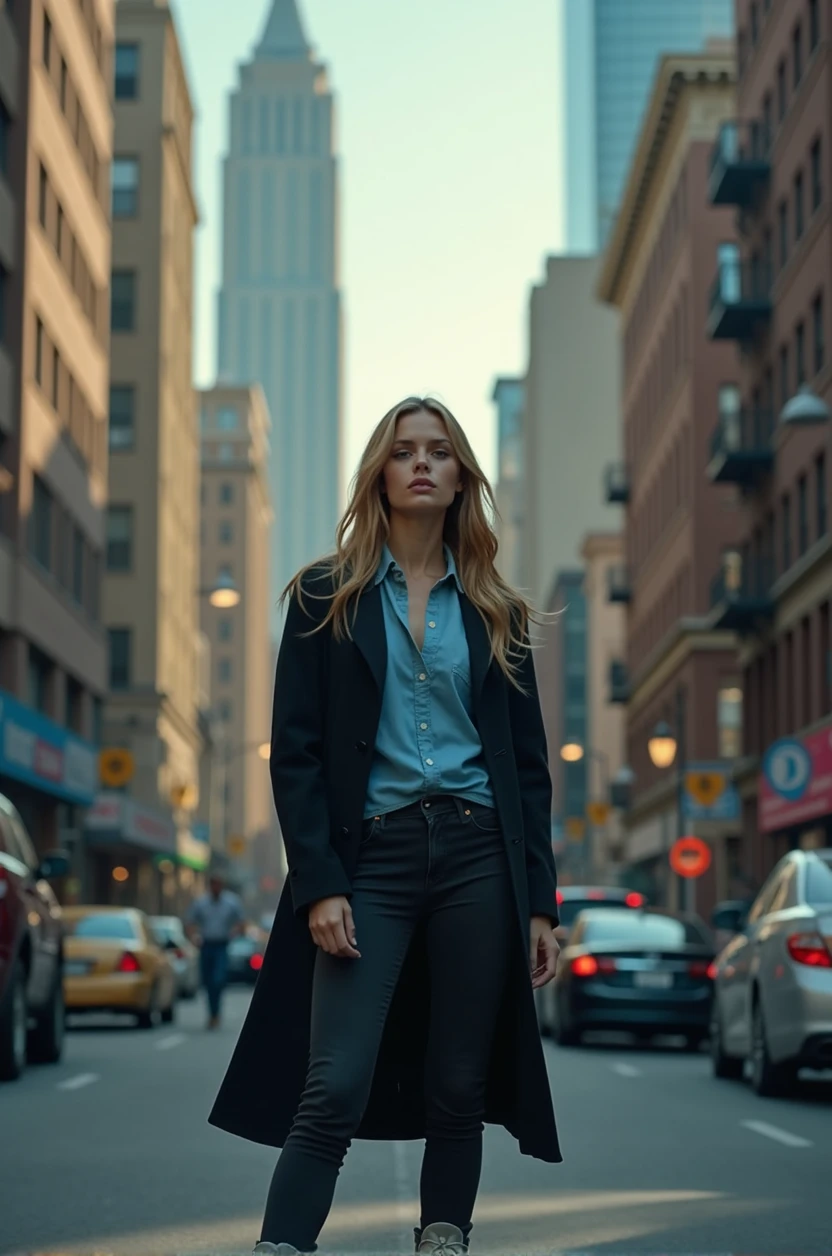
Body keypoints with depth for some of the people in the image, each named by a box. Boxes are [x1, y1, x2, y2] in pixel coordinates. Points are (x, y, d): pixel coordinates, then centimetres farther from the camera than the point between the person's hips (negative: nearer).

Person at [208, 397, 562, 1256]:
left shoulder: (495, 613, 13)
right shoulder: (325, 598, 7)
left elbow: (528, 765, 12)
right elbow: (294, 752, 1)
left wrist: (539, 902, 5)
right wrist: (319, 885, -10)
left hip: (478, 856, 2)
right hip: (372, 856, -2)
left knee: (460, 1089, 5)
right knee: (333, 1089, -11)